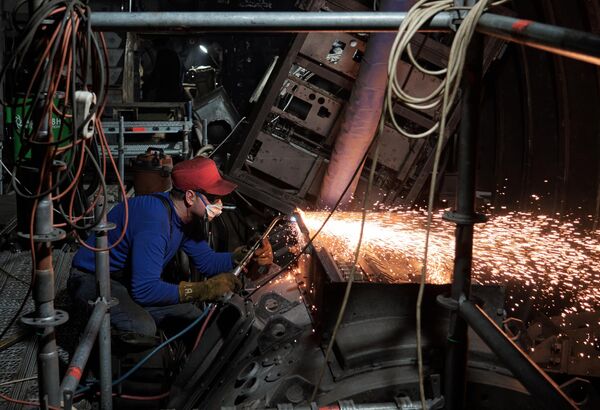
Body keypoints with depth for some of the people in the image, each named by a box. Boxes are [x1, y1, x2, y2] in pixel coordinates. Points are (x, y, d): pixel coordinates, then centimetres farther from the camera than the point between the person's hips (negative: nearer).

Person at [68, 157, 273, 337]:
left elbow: (206, 261, 8)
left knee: (193, 317, 1)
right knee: (143, 328, -34)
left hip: (129, 279, 9)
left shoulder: (185, 216, -2)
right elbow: (144, 290, -37)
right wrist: (203, 290, -34)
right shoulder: (154, 219, -33)